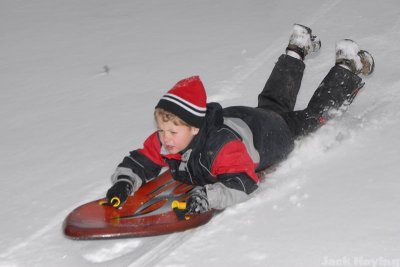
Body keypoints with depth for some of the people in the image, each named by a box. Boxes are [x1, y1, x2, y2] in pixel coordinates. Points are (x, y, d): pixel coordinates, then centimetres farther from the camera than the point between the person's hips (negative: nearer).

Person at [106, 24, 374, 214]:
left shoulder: (221, 146, -50)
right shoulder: (163, 141, -31)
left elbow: (244, 182, -57)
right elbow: (137, 162, -22)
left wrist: (207, 196, -73)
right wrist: (123, 182, -45)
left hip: (273, 131, -6)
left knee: (314, 116, 19)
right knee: (274, 102, 35)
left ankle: (348, 67, 39)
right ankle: (296, 52, 57)